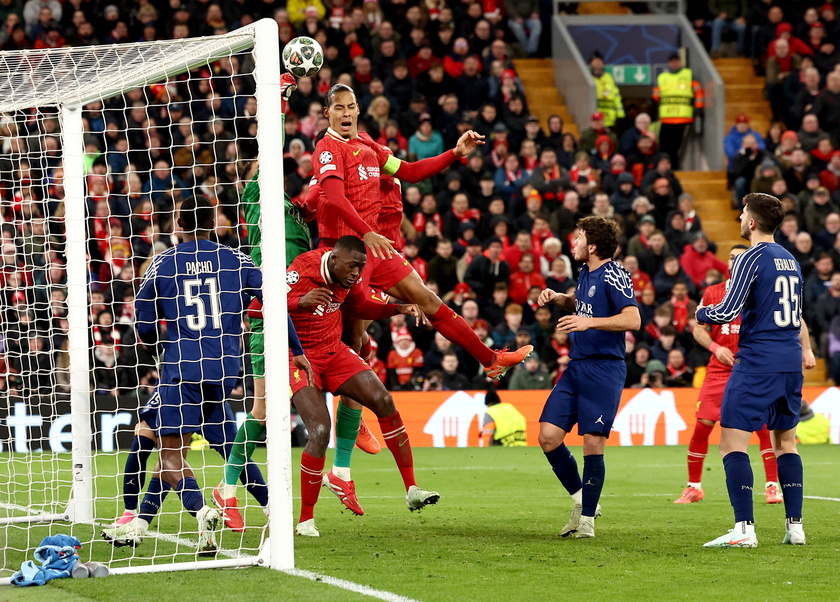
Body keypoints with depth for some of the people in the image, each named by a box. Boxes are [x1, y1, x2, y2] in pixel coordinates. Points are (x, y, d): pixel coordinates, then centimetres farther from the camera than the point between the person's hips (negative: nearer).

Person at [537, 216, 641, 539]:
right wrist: (559, 298, 13)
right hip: (577, 365, 8)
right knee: (549, 435, 0)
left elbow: (633, 319, -24)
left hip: (605, 368, -8)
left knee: (593, 443, -8)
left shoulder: (613, 275, -13)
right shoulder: (585, 273, 13)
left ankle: (587, 517, 4)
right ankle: (580, 498, 18)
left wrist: (589, 322, -29)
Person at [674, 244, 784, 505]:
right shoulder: (712, 293, 7)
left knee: (765, 426, -10)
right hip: (719, 369, 1)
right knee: (702, 426, -3)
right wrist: (715, 347, -9)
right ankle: (694, 487, 10)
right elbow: (698, 328, 9)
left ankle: (772, 486, 0)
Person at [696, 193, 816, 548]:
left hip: (757, 364, -8)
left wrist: (701, 313, 4)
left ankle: (744, 529, -16)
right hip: (790, 363, 8)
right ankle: (795, 526, 11)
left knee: (732, 442, -8)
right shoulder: (790, 261, 15)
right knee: (785, 442, 15)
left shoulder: (751, 258, -10)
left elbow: (727, 312, -15)